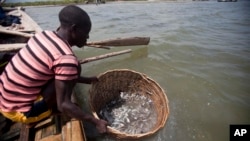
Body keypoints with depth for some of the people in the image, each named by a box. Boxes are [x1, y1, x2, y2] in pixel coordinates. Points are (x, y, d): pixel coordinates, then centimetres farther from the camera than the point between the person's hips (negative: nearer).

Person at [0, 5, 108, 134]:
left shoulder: (44, 35, -1)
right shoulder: (66, 58, -27)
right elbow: (63, 105, -24)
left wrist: (86, 80, 12)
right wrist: (95, 121, -14)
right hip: (19, 112, -8)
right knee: (74, 68, -16)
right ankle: (49, 109, 5)